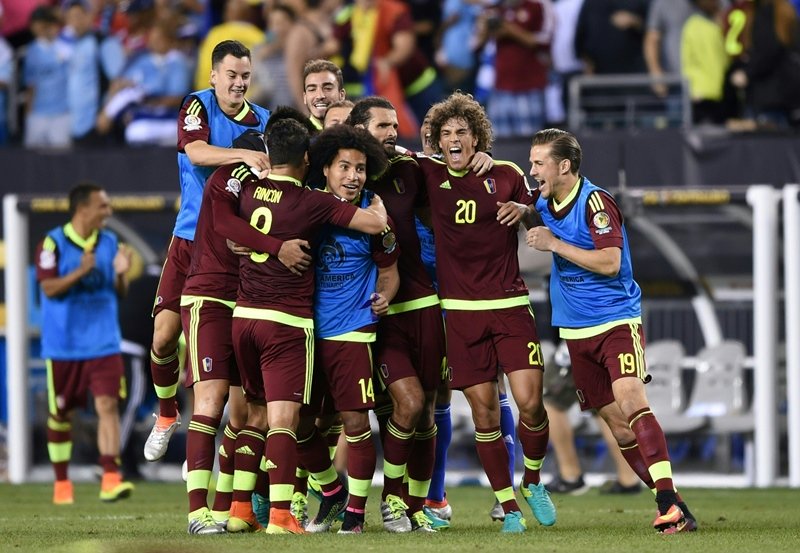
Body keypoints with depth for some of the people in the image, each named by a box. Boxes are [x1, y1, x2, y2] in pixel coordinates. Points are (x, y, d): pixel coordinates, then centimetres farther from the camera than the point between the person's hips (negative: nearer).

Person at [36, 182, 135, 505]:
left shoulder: (109, 243, 6)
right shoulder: (53, 243, -7)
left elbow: (119, 293, 11)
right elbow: (49, 288, -13)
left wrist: (120, 274, -11)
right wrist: (80, 272, -25)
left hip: (103, 343, 3)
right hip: (63, 344, -3)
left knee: (108, 405, -12)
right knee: (60, 414, 7)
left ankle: (110, 479, -16)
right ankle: (61, 483, 21)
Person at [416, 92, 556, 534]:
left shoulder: (506, 175, 4)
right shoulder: (430, 176, 4)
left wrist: (523, 211, -7)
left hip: (510, 306, 0)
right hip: (461, 310, 0)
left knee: (529, 402, -11)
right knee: (484, 411, -2)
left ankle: (533, 482, 16)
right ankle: (508, 506, 9)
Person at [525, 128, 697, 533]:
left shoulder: (595, 202, -14)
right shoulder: (544, 203, 8)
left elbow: (610, 262, -23)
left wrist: (554, 244, -21)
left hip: (617, 320, -7)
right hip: (576, 331, 7)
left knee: (631, 402, -25)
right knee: (617, 424, 3)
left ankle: (670, 502, -31)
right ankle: (672, 509, 8)